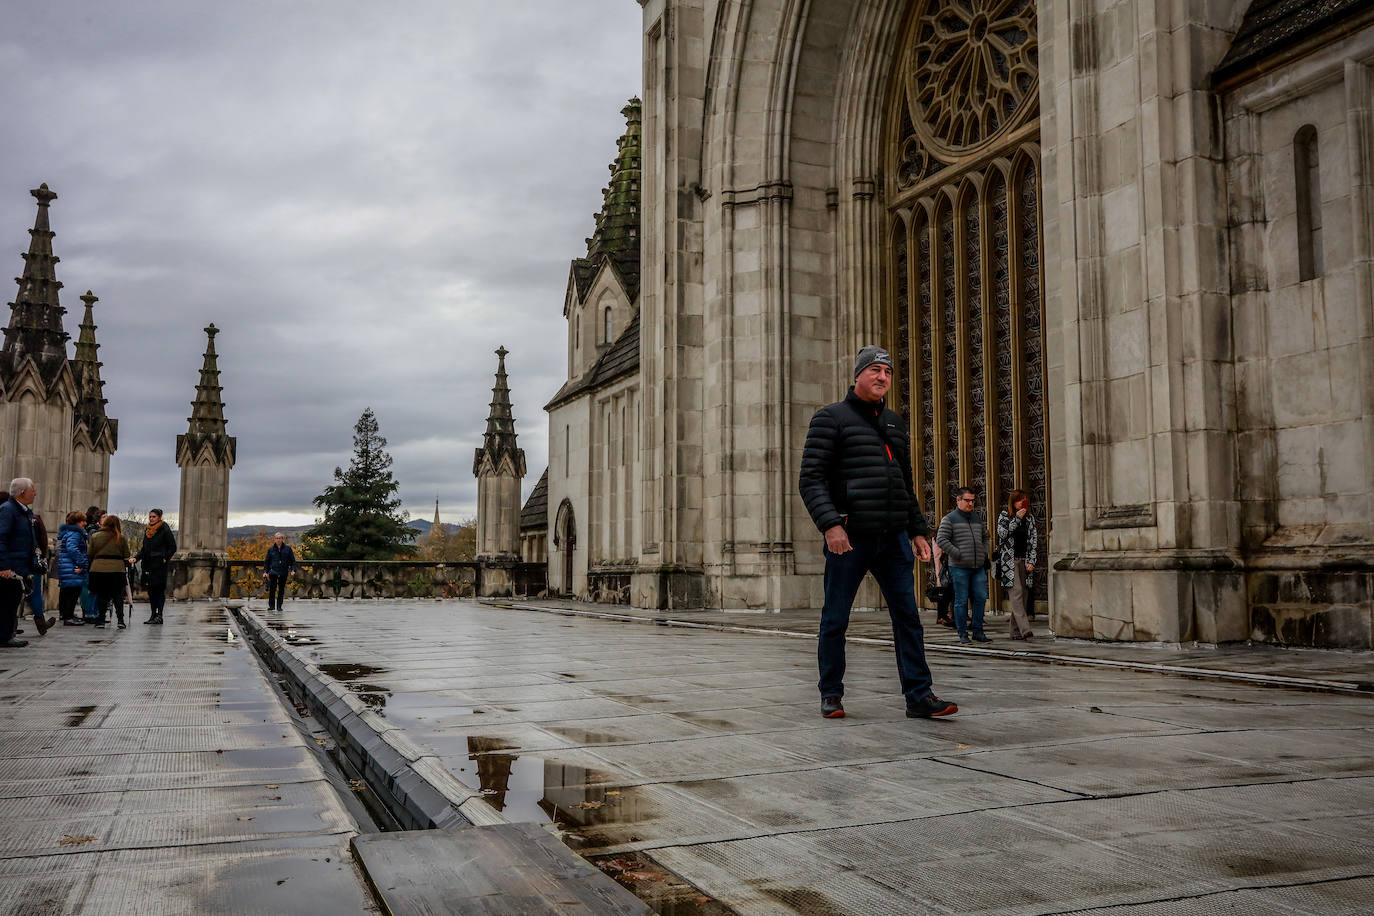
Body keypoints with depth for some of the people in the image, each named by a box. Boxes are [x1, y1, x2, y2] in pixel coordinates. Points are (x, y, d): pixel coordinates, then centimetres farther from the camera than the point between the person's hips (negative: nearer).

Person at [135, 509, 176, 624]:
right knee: (151, 590, 6)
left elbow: (173, 547, -3)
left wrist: (165, 558, -10)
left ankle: (159, 615, -7)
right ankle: (153, 615, 10)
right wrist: (136, 558, 7)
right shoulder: (147, 530, 16)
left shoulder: (165, 530, -4)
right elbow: (144, 548, 21)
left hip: (159, 564, -7)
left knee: (159, 590, -7)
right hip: (148, 564, 7)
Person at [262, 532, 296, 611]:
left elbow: (293, 560, 8)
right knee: (272, 589, -10)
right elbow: (266, 562, 14)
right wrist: (265, 571, 3)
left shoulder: (288, 549, 6)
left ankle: (279, 606, 10)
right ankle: (271, 606, -5)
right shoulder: (271, 550, 8)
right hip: (273, 571, 0)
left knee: (281, 590, 4)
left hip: (283, 573, 0)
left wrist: (293, 570, -4)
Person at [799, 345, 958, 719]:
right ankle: (831, 696, 14)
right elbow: (812, 479, -8)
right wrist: (830, 524, -21)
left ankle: (919, 695, 3)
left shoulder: (894, 423, 20)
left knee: (907, 616, 0)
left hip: (893, 537, 5)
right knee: (835, 619, 3)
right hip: (849, 536, -5)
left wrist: (917, 531, 17)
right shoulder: (831, 417, 1)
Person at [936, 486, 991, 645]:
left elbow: (984, 537, 29)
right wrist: (957, 554, -14)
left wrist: (984, 553, 14)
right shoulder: (949, 519, -2)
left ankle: (977, 631, 13)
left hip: (978, 567, 5)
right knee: (961, 600, -1)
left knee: (981, 598, 3)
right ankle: (963, 633, 6)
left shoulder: (977, 518, 17)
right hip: (959, 567, -5)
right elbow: (941, 539, -10)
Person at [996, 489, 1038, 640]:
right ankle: (1025, 629, -24)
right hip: (1009, 560, -4)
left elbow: (1033, 541, 11)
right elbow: (1002, 534, -11)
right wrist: (1017, 519, -14)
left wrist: (1031, 561, 0)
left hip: (1024, 561, 4)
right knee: (1016, 592, -16)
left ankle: (1016, 631, 5)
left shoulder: (1030, 518, 14)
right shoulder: (1004, 516, 4)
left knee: (1023, 595, 0)